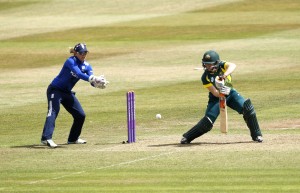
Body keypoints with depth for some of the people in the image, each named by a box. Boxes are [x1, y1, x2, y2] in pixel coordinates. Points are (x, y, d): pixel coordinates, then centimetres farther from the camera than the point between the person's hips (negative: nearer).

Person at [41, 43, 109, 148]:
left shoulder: (86, 66, 1)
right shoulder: (71, 61, -19)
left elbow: (92, 82, -12)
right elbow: (79, 74, -36)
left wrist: (98, 83, -35)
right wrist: (92, 79, -50)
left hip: (67, 92, 8)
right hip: (55, 90, -8)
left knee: (80, 115, 8)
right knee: (53, 112, -25)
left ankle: (73, 139, 25)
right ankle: (46, 138, -41)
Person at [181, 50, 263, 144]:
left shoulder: (221, 65, -17)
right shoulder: (205, 77, -19)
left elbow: (232, 66, -39)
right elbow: (215, 93, -23)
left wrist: (225, 75, -57)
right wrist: (221, 92, -45)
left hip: (230, 93, 2)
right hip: (216, 98, -2)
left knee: (247, 107, -20)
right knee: (207, 122, -13)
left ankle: (256, 135, -7)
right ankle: (187, 137, 6)